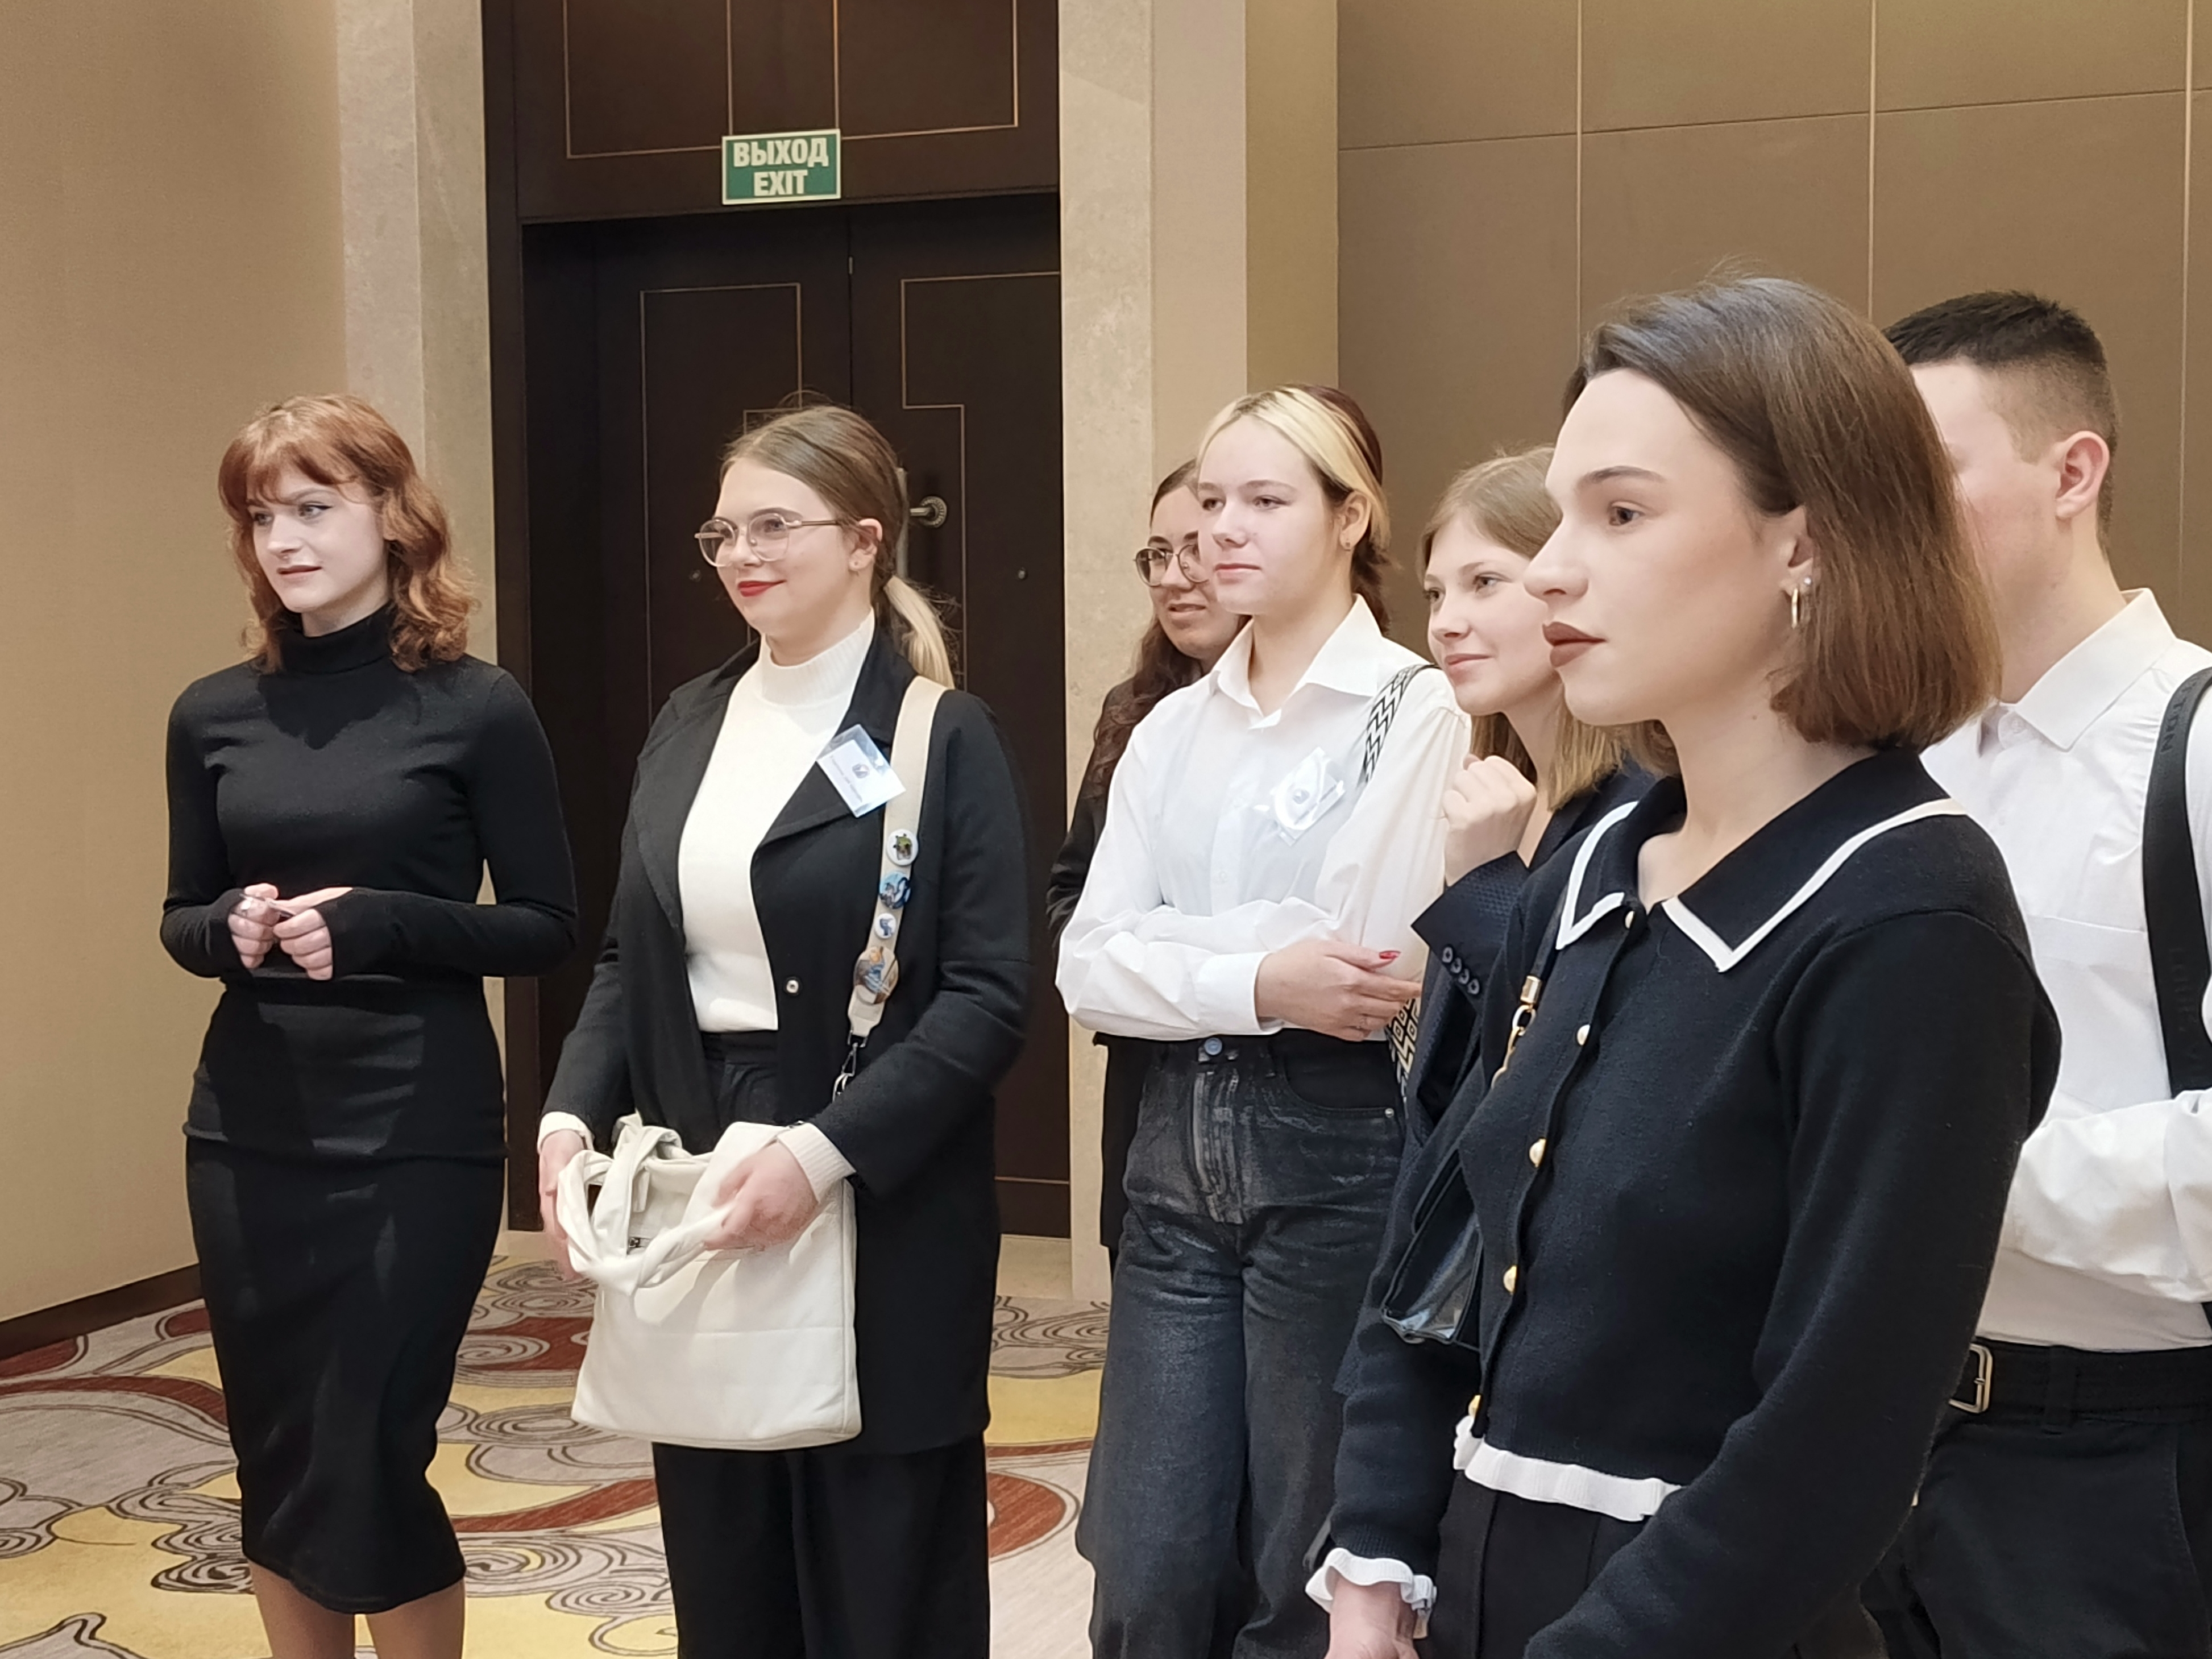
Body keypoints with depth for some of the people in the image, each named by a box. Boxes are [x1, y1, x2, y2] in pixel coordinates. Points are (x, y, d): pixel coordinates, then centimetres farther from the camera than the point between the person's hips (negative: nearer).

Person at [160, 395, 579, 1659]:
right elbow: (183, 918, 14)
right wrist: (233, 929, -9)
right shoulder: (215, 715, 6)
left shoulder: (475, 708, -6)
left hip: (420, 1133, -4)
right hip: (250, 1131, 4)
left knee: (368, 1467, -2)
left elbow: (548, 927, -4)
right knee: (276, 1463, 11)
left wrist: (378, 924, -18)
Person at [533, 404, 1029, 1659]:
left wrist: (823, 1152, -22)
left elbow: (989, 997, -14)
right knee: (722, 1558, 14)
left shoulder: (943, 736, -8)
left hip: (876, 1213, -5)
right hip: (693, 1188, 5)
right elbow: (632, 960, 13)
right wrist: (573, 1114, -3)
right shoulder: (689, 724, 10)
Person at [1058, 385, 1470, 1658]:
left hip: (1339, 1149, -5)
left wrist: (1165, 944, -5)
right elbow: (1090, 967, 1)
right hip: (1179, 1148, 5)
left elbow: (1376, 966, -16)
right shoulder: (1173, 729, 10)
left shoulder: (1416, 712, -7)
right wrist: (1255, 985, -16)